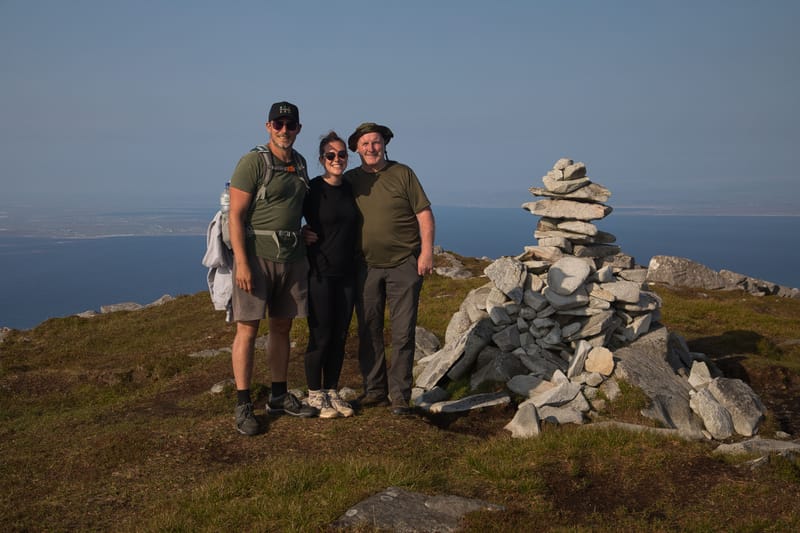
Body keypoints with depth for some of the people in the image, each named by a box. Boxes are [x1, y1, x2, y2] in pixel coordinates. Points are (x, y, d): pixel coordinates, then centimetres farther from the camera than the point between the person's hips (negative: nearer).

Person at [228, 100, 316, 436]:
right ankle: (243, 406, 3)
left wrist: (306, 237, 17)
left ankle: (279, 396, 24)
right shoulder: (252, 162, -9)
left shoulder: (299, 163, 12)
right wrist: (242, 263, -18)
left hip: (292, 257, 7)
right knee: (248, 329, -4)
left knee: (282, 327, 13)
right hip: (257, 255, -6)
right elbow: (236, 215, -12)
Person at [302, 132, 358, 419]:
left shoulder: (350, 189, 9)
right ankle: (315, 395, 14)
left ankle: (332, 393, 22)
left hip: (346, 273, 6)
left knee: (340, 335, 10)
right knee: (321, 336, -1)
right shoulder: (312, 189, -9)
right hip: (319, 272, -5)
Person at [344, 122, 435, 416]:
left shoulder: (403, 173, 0)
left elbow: (424, 213, -2)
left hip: (404, 265, -3)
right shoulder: (349, 180, 7)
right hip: (366, 267, 3)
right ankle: (374, 390, 22)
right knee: (368, 332, 9)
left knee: (402, 333, -1)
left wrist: (427, 251, -10)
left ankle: (400, 395, 8)